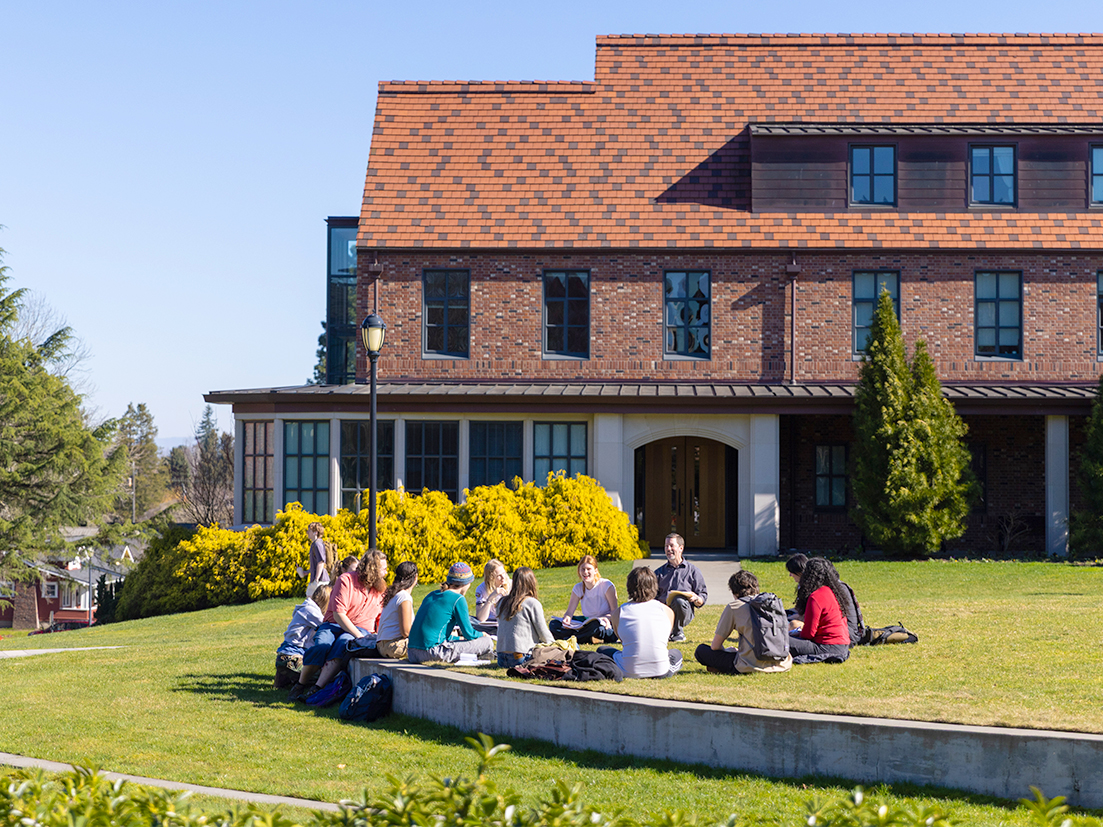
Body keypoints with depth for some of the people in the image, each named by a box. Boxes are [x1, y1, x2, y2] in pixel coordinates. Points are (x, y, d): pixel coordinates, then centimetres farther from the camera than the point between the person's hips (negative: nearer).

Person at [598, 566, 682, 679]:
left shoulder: (620, 612, 0)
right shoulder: (667, 611, 2)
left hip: (629, 672, -1)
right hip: (660, 670, 1)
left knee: (601, 650, 28)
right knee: (676, 653, 36)